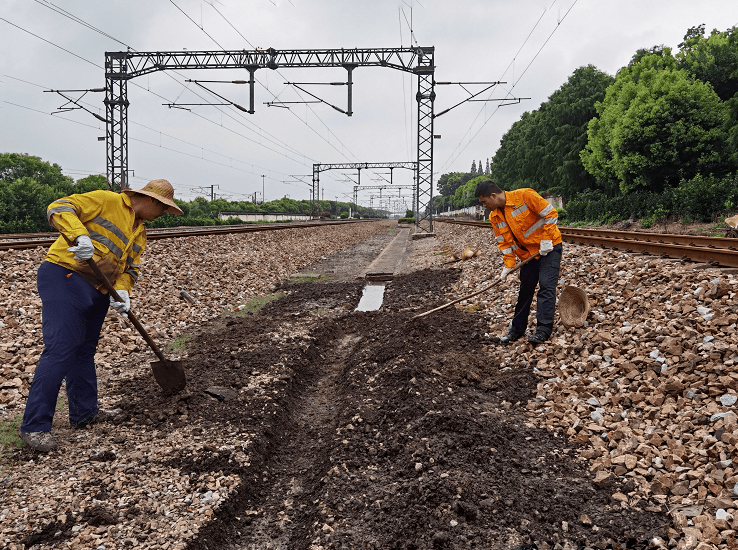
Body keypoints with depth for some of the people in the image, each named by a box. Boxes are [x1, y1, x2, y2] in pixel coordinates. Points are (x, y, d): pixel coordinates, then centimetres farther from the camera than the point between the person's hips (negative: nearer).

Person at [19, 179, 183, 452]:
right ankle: (34, 426, -9)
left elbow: (131, 267, 12)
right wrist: (79, 235, -33)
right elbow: (59, 208, -15)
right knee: (60, 350, -14)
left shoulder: (140, 232, 18)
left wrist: (122, 290, -9)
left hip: (98, 292, 9)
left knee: (84, 351, 16)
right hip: (65, 278, -9)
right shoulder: (107, 201, -7)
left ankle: (84, 413, 28)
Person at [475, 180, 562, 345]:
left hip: (549, 247, -6)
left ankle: (543, 330, -13)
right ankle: (517, 328, 23)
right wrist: (508, 265, -8)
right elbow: (504, 242, 3)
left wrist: (546, 240, -20)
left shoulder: (524, 196, -21)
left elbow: (550, 213, -18)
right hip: (528, 253, 7)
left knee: (546, 286, -14)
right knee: (525, 290, 12)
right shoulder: (495, 217, -1)